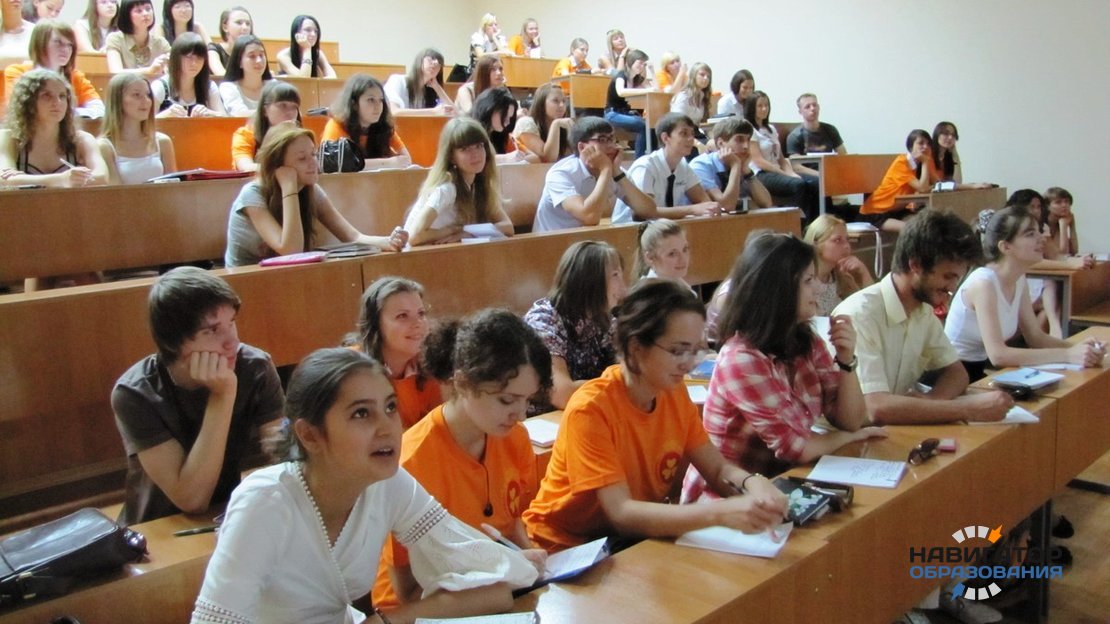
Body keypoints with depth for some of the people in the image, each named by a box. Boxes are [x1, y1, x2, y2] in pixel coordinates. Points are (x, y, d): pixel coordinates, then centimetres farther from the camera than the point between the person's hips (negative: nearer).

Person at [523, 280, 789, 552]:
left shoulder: (675, 393, -4)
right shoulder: (590, 409, -23)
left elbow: (718, 469, -1)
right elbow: (621, 514, -29)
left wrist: (753, 483, -24)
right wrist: (722, 513, -40)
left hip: (636, 537, 6)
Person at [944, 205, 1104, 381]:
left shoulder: (1019, 281, 3)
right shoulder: (983, 283, -22)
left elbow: (1035, 337, 6)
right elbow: (997, 354, -28)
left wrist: (1075, 348, -12)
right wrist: (1067, 355, -27)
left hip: (984, 370, 7)